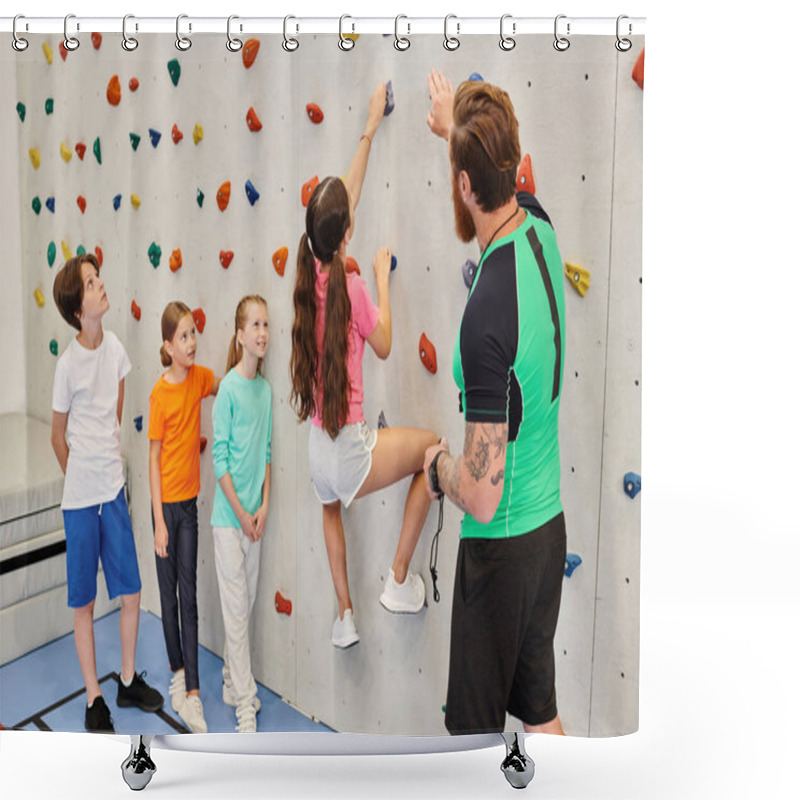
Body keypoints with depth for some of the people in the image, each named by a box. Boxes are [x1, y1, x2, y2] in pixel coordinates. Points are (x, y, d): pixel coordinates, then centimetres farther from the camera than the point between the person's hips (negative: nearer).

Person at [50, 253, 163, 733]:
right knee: (84, 603, 8)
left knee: (131, 593, 11)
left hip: (114, 490, 5)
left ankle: (129, 681, 30)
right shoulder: (68, 365, -15)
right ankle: (95, 700, 22)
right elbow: (58, 436, -3)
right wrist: (81, 477, 8)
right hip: (80, 499, -5)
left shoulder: (115, 346, -1)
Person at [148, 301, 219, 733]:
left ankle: (192, 692, 9)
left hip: (190, 501, 4)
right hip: (166, 503, -4)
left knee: (189, 595, 5)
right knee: (169, 594, 11)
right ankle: (177, 672, 29)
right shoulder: (160, 393, -14)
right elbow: (154, 460, -11)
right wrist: (159, 523, -13)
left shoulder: (200, 377, -2)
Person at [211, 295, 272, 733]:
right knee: (236, 608, 1)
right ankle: (245, 700, 10)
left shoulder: (266, 389, 5)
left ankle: (232, 681, 31)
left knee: (246, 604, 15)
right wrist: (241, 512, -12)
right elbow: (219, 457, -12)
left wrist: (264, 504, 0)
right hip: (228, 515, -6)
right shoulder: (229, 388, -12)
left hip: (256, 513, 6)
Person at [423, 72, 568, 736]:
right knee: (542, 712, 23)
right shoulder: (541, 227, -6)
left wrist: (437, 467, -5)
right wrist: (455, 127, 37)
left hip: (500, 547, -8)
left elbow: (482, 496, -24)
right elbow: (500, 170, 21)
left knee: (475, 725, 13)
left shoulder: (488, 315, -29)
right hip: (552, 524, 8)